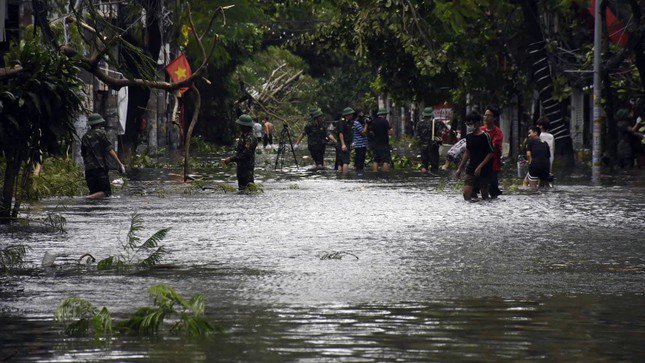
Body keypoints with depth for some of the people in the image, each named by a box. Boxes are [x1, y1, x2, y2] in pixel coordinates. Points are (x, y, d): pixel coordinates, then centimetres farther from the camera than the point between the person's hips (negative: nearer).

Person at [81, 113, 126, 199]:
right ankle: (89, 198, -26)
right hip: (100, 168, -6)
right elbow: (110, 150, -8)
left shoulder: (84, 137, 14)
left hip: (88, 169, 6)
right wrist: (119, 163, -5)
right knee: (106, 192, -5)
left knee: (94, 193, 10)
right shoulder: (100, 133, -3)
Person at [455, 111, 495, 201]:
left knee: (484, 195, 2)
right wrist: (460, 169, 19)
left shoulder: (485, 136, -10)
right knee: (466, 194, -10)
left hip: (484, 170, -5)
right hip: (471, 169, 5)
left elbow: (491, 153, -11)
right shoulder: (469, 137, 9)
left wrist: (480, 167, -17)